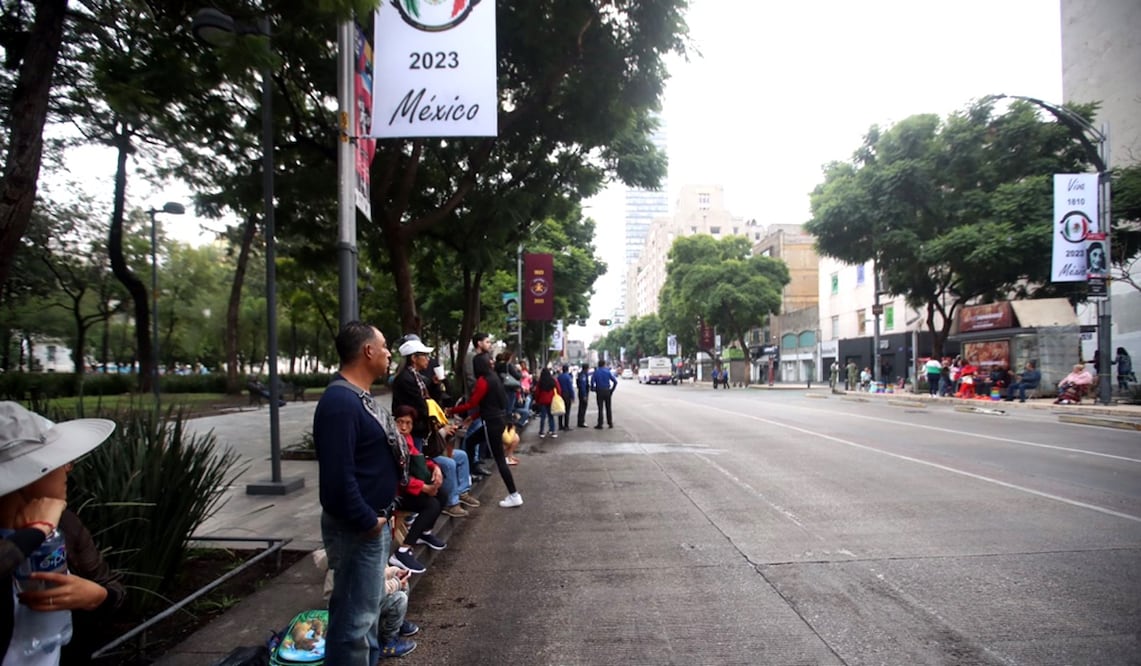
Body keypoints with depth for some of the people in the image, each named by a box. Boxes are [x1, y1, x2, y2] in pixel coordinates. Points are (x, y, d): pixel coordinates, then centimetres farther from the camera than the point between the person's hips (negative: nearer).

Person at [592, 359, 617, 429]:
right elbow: (615, 382, -4)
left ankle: (600, 424, 2)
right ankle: (610, 423, 14)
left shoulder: (596, 372, -2)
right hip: (607, 391, 1)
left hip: (599, 392, -1)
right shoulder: (608, 372, 1)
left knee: (600, 408, 2)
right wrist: (612, 390, 3)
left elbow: (592, 382, -14)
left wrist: (593, 389, 0)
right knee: (608, 408, 11)